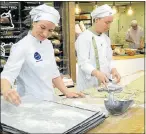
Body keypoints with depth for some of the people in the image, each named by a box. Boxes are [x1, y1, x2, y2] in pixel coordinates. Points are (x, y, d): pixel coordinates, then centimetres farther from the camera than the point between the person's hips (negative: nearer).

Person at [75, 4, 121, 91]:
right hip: (89, 84, -7)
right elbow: (83, 62, -20)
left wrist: (113, 70, -9)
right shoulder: (84, 38, -13)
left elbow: (109, 59, 11)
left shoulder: (106, 38, 9)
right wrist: (97, 73, -36)